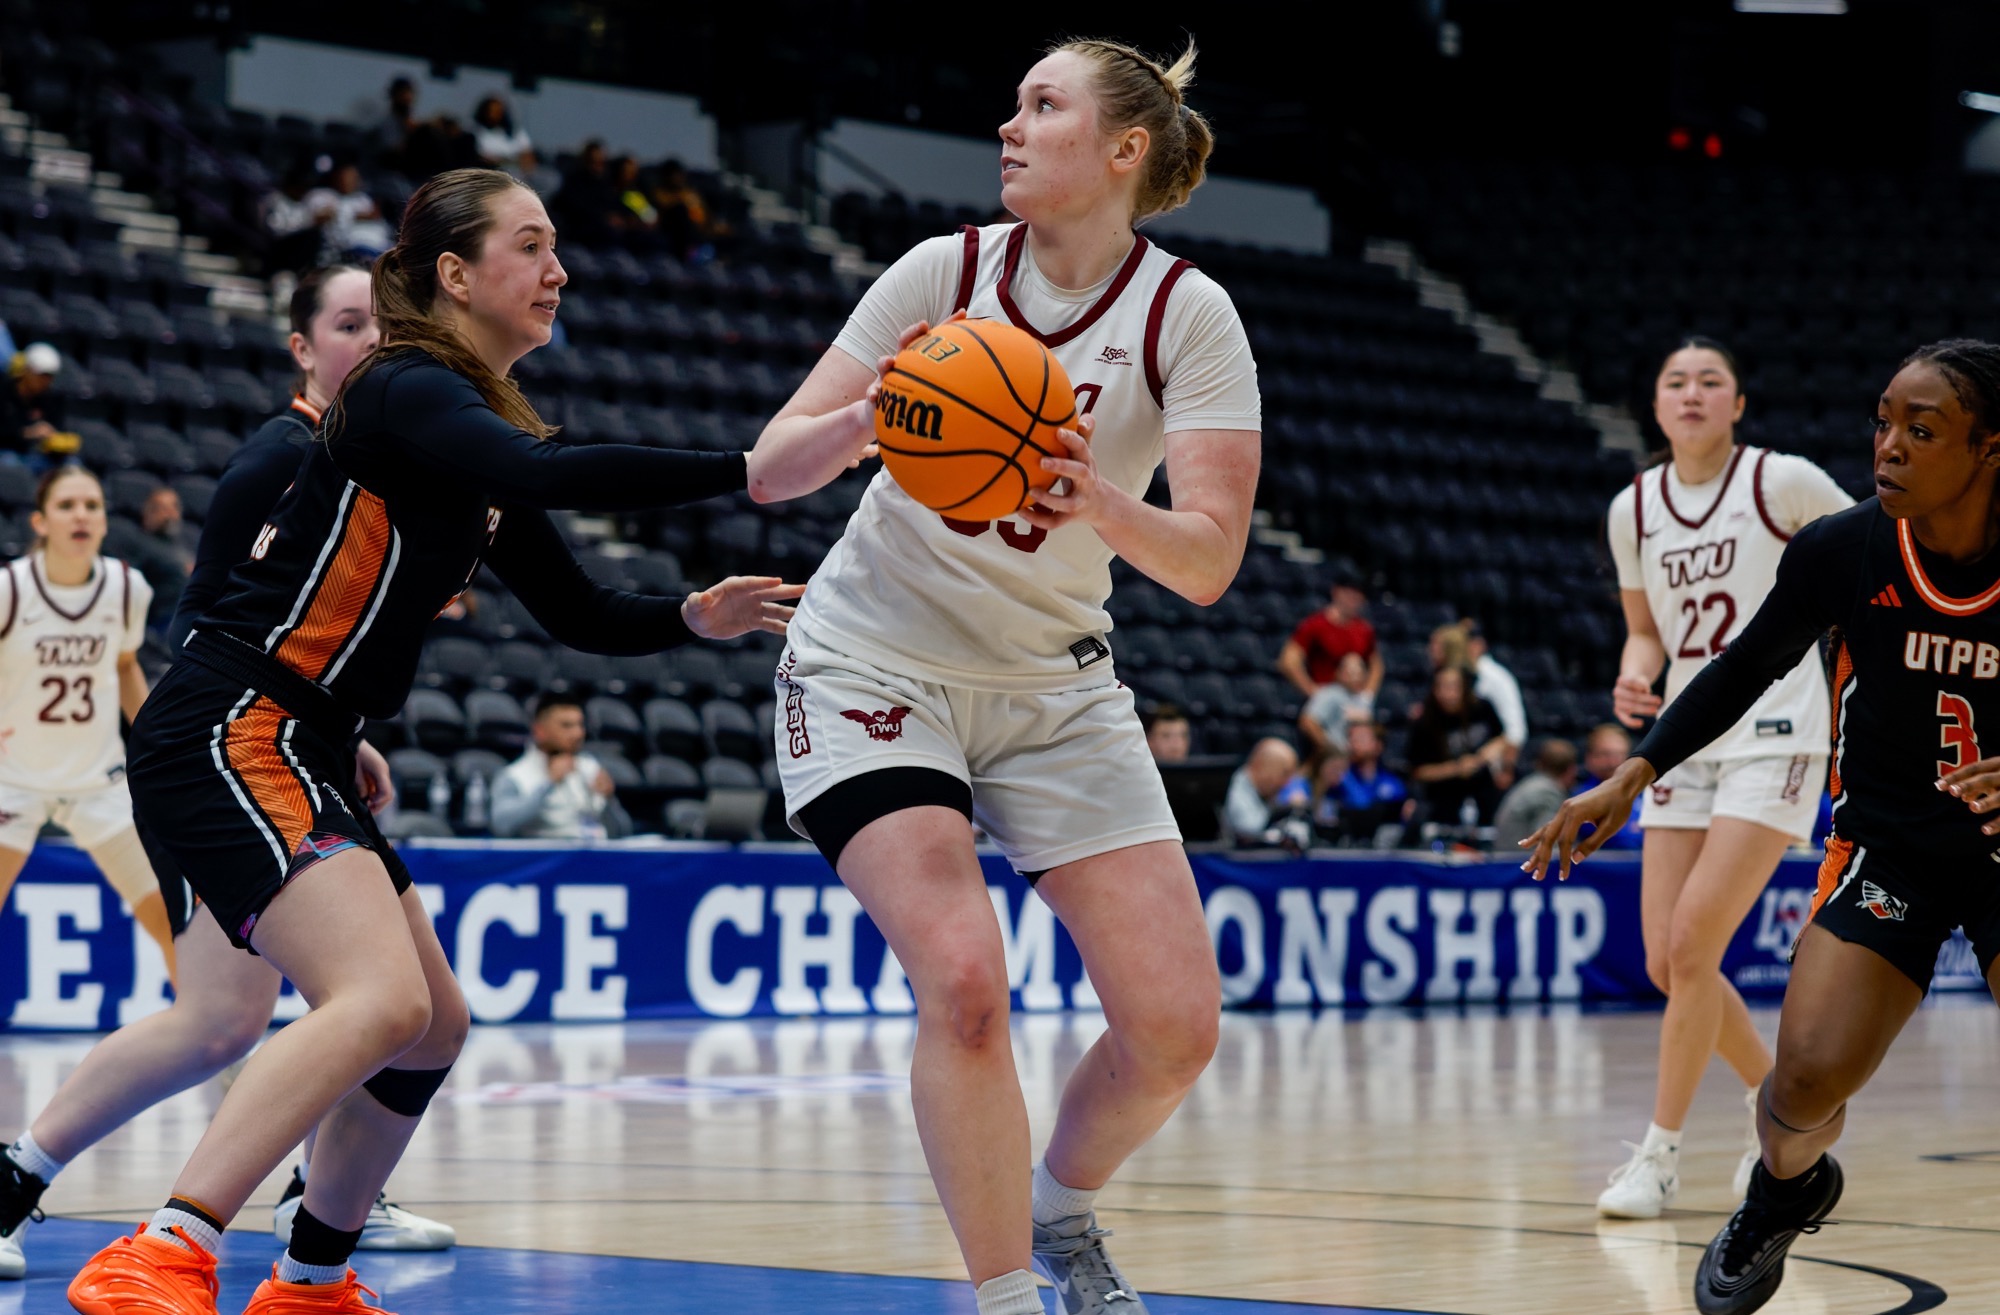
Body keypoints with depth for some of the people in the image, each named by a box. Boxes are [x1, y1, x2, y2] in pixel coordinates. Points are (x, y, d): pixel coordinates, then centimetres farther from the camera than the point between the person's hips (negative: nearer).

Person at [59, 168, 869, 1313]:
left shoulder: (477, 434, 17)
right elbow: (551, 475, -33)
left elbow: (579, 613, 18)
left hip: (298, 756, 10)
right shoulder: (405, 393, -13)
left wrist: (693, 618, -2)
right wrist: (749, 473, -38)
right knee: (381, 998, -27)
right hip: (229, 735, -10)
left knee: (434, 1027, 16)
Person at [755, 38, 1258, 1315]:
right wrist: (864, 422, -30)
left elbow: (1208, 560, -18)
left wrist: (1101, 505, -38)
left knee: (1177, 1025, -6)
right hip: (876, 669, -2)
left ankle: (1063, 1211, 24)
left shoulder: (1189, 314, -9)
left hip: (1054, 684, 2)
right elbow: (770, 467, -9)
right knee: (964, 982, -23)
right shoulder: (947, 272, -8)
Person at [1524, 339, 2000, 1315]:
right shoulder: (1840, 551, -13)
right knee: (1809, 1076, -14)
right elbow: (1747, 669, 5)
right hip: (1886, 845, 1)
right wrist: (1633, 775, -1)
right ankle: (1787, 1189, 22)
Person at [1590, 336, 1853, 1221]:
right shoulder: (1633, 509, 7)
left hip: (1774, 738, -5)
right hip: (1686, 741, 5)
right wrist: (1633, 680, -3)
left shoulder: (1782, 481, -7)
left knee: (1691, 945, -16)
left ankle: (1660, 1152, -4)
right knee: (1667, 963, 2)